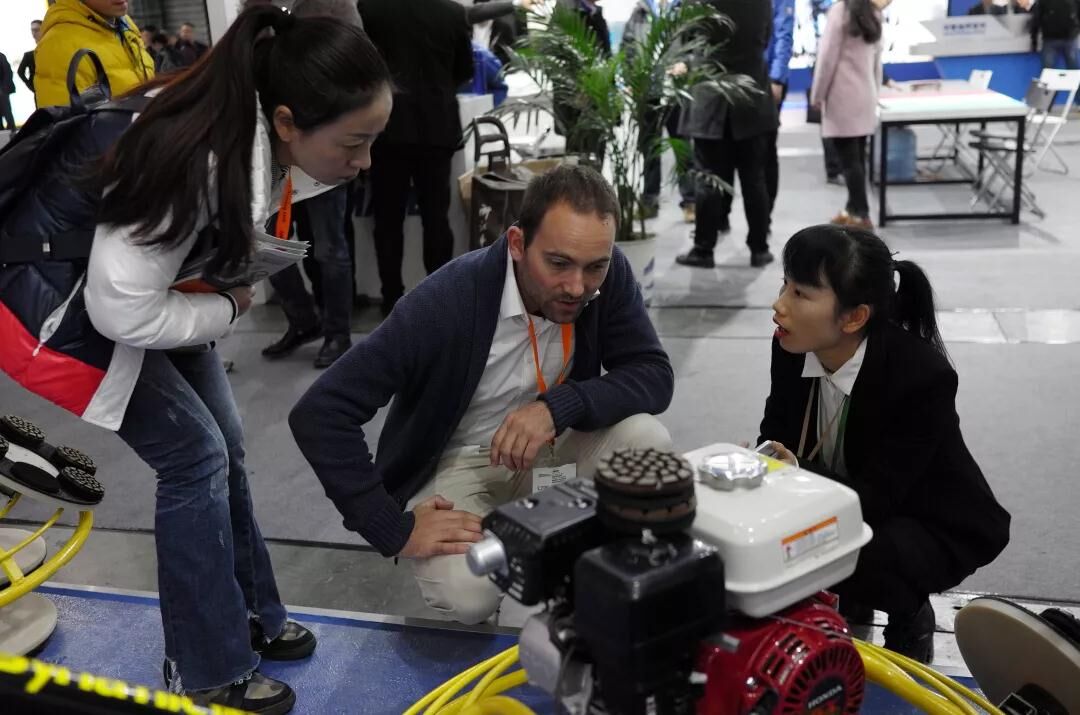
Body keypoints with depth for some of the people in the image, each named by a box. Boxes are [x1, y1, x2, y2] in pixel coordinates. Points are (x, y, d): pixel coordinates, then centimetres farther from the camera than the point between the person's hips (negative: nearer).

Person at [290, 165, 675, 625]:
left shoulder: (609, 275, -19)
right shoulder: (447, 302, -32)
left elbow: (655, 376, -18)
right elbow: (317, 415, -33)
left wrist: (559, 406, -36)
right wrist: (394, 530, -31)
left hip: (551, 433, 4)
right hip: (454, 457, -3)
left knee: (646, 440, -25)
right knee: (466, 593, -29)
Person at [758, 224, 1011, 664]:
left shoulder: (923, 378, -32)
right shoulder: (793, 348, -16)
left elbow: (878, 499, -30)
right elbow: (777, 437, -3)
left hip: (935, 527, -5)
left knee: (863, 559, -35)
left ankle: (908, 614, 2)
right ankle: (846, 598, 12)